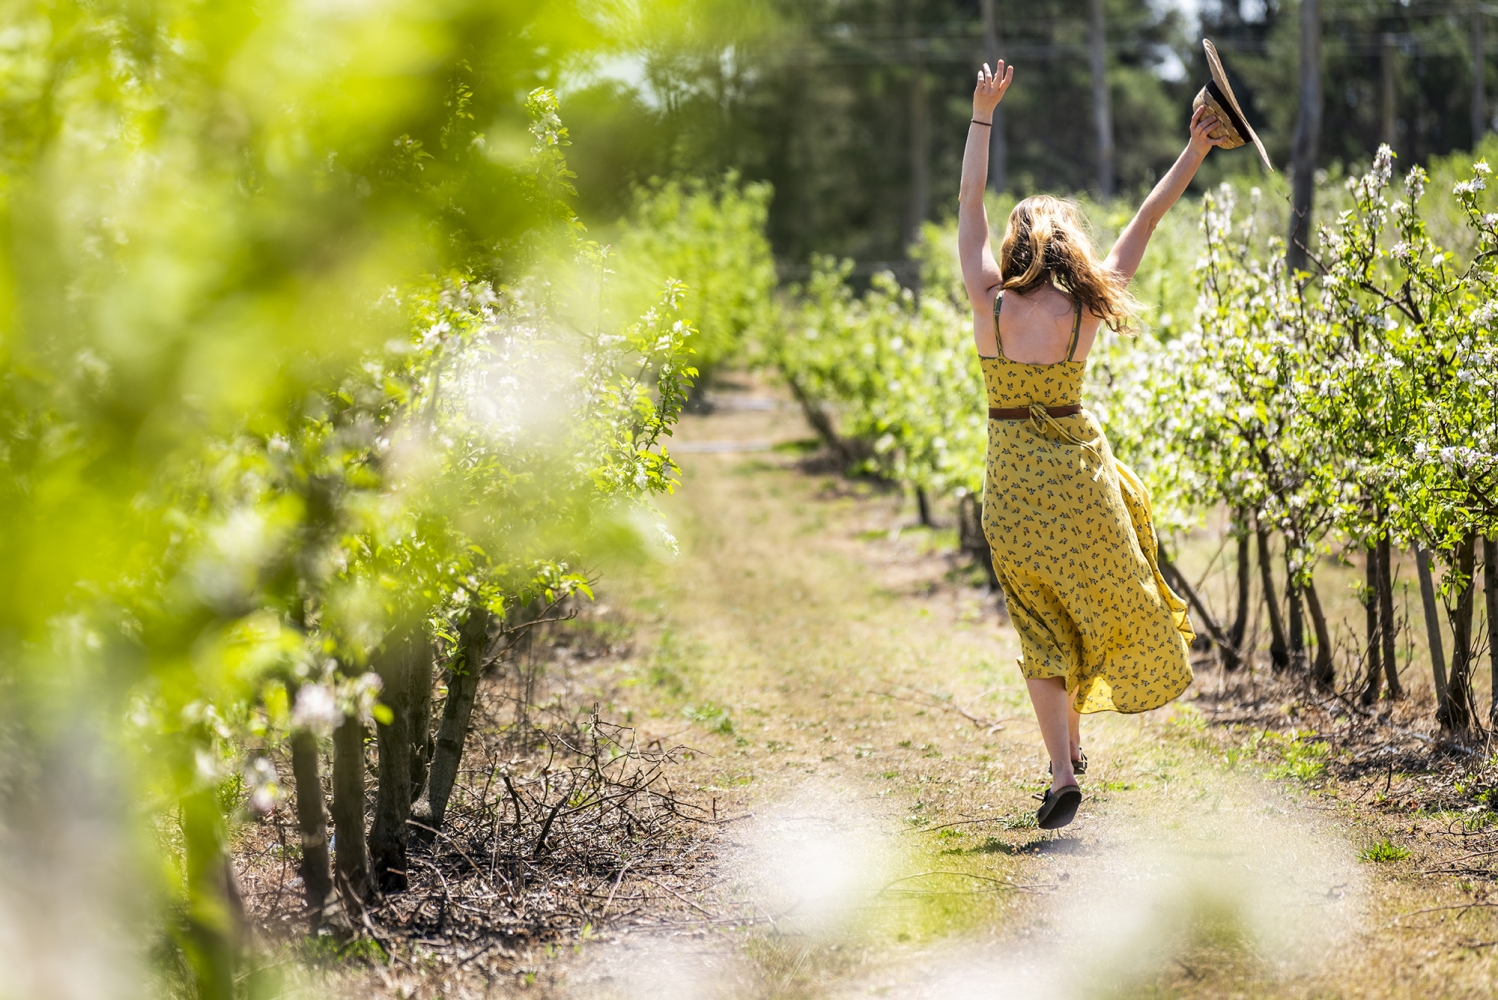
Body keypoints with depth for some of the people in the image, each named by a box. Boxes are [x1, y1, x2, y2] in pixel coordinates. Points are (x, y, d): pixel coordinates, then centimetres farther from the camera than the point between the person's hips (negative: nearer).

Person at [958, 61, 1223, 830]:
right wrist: (1194, 154, 6)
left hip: (1012, 485, 1)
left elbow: (969, 204, 2)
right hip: (1079, 476, -1)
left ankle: (1062, 770, -3)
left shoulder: (989, 301, -8)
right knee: (1099, 596, 20)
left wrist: (983, 114, 8)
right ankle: (1074, 738, 21)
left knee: (1040, 631, 7)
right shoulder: (1086, 308, -8)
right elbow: (1146, 220, -1)